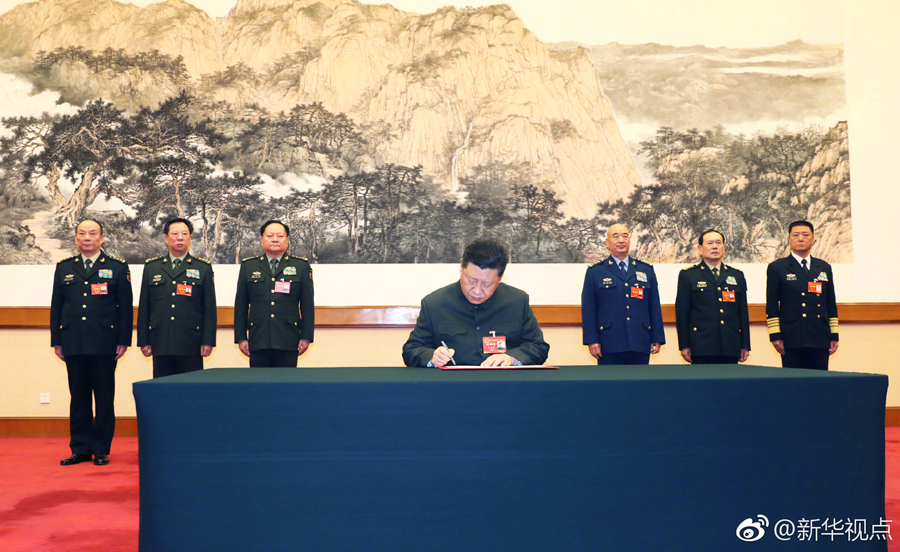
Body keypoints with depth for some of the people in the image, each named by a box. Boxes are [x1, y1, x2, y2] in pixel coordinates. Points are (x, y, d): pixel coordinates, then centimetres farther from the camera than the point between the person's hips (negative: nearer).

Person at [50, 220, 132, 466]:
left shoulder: (117, 267, 4)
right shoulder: (64, 268, 12)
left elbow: (125, 307, 1)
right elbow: (56, 306, 12)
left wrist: (123, 341, -4)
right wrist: (56, 341, 6)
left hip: (104, 346, -3)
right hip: (73, 346, 3)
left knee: (104, 399, 2)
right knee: (78, 397, 7)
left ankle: (101, 450, 10)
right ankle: (80, 449, 15)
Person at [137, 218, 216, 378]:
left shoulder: (203, 268, 7)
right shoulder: (151, 267, 12)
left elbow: (209, 308, 4)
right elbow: (144, 307, 10)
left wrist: (208, 341, -3)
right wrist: (143, 341, 4)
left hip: (191, 346, -1)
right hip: (160, 345, 2)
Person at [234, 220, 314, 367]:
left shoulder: (301, 266, 8)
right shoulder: (248, 266, 12)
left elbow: (308, 304, 6)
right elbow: (241, 305, 10)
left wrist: (306, 337, 0)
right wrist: (241, 337, 4)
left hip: (288, 343, -1)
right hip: (258, 341, 1)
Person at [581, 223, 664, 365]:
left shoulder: (647, 270, 16)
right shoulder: (595, 272, 8)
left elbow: (655, 307, 14)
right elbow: (588, 309, 3)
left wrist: (657, 339, 8)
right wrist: (592, 340, -6)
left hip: (640, 346, 3)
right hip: (610, 346, -2)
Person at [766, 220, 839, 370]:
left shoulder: (824, 268, 17)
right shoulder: (776, 268, 5)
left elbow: (831, 304, 17)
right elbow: (771, 306, 1)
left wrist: (834, 335, 11)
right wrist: (775, 335, -6)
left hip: (820, 340, 3)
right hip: (792, 340, -3)